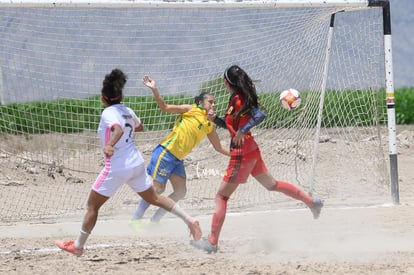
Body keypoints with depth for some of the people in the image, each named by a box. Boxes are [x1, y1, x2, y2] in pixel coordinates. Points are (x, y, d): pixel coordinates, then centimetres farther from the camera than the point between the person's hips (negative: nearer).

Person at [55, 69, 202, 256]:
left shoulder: (109, 113, -14)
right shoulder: (127, 111, 8)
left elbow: (118, 130, -34)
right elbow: (139, 127, 28)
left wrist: (110, 144, -50)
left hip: (117, 167, -7)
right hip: (136, 162, 7)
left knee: (92, 206, 5)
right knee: (154, 198, 19)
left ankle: (78, 246, 9)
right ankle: (189, 220, 8)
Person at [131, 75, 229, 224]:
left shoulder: (210, 126, 12)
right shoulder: (191, 110, -5)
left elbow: (218, 147, 21)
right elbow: (165, 107, -7)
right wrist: (154, 90, -19)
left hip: (178, 160, 7)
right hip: (165, 152, -7)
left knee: (180, 192, 0)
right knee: (158, 188, -7)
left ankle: (154, 220, 9)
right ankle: (136, 219, 3)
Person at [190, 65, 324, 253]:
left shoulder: (238, 100, -17)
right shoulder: (236, 99, 10)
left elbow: (259, 115, -28)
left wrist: (242, 131, -29)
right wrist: (215, 119, 5)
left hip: (242, 154, -10)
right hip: (251, 150, 10)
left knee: (221, 196, -5)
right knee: (272, 184, 25)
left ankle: (212, 242, -7)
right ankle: (312, 202, 30)